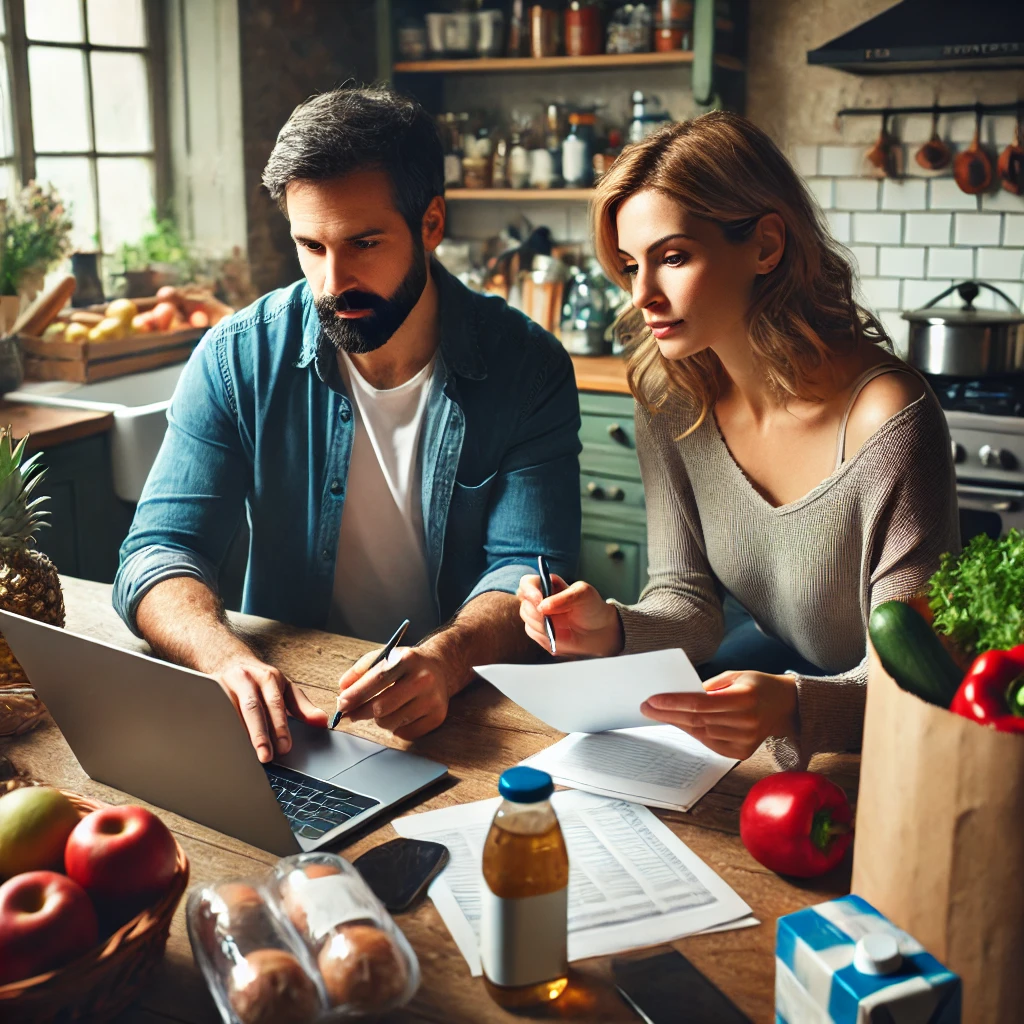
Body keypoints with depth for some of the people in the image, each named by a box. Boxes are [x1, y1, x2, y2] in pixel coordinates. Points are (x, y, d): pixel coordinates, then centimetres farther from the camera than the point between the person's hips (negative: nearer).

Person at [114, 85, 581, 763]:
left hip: (468, 715, -2)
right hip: (287, 714, 3)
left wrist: (447, 658, -34)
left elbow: (529, 572, -11)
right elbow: (159, 554, -8)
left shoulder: (528, 368, -7)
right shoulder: (237, 361, -5)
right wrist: (228, 659, -31)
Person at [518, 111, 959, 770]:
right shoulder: (670, 396, -8)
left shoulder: (888, 422, -27)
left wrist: (793, 708, -44)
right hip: (774, 669, 5)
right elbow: (690, 600, -4)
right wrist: (613, 629, -26)